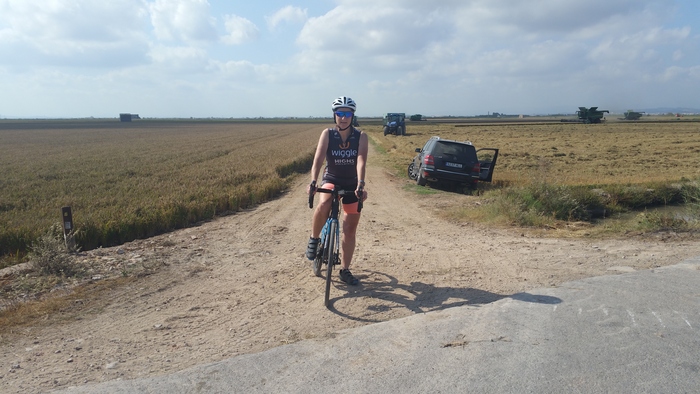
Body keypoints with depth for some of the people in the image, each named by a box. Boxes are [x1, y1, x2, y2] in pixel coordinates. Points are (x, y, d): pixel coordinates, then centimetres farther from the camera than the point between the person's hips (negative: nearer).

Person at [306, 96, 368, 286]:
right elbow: (318, 159, -23)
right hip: (331, 179, -1)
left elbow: (361, 161, -26)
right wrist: (313, 182, -39)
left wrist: (361, 184, -41)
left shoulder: (361, 136, -13)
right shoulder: (327, 134, -12)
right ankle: (314, 239, -9)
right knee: (323, 205, -36)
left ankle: (345, 270, 21)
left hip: (351, 184, 1)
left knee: (350, 230, 5)